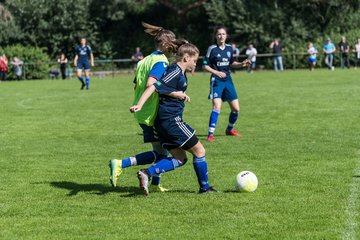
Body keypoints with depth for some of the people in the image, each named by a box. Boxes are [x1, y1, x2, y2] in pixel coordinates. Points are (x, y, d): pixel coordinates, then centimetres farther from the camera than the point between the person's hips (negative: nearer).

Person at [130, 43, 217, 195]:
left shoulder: (180, 73, 15)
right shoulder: (175, 73, -15)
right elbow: (153, 88, -23)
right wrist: (139, 105, -31)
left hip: (163, 123, 10)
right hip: (172, 121, -10)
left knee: (180, 159, 10)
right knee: (199, 151, 3)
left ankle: (147, 173, -5)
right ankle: (204, 187, 15)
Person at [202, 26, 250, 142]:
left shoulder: (229, 48, 7)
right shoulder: (212, 49, -7)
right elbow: (205, 65, -5)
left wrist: (241, 64, 4)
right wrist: (217, 72, -17)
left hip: (228, 80, 6)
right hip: (216, 81, -5)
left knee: (236, 108, 6)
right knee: (217, 106, -20)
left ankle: (230, 129, 30)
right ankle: (211, 134, -16)